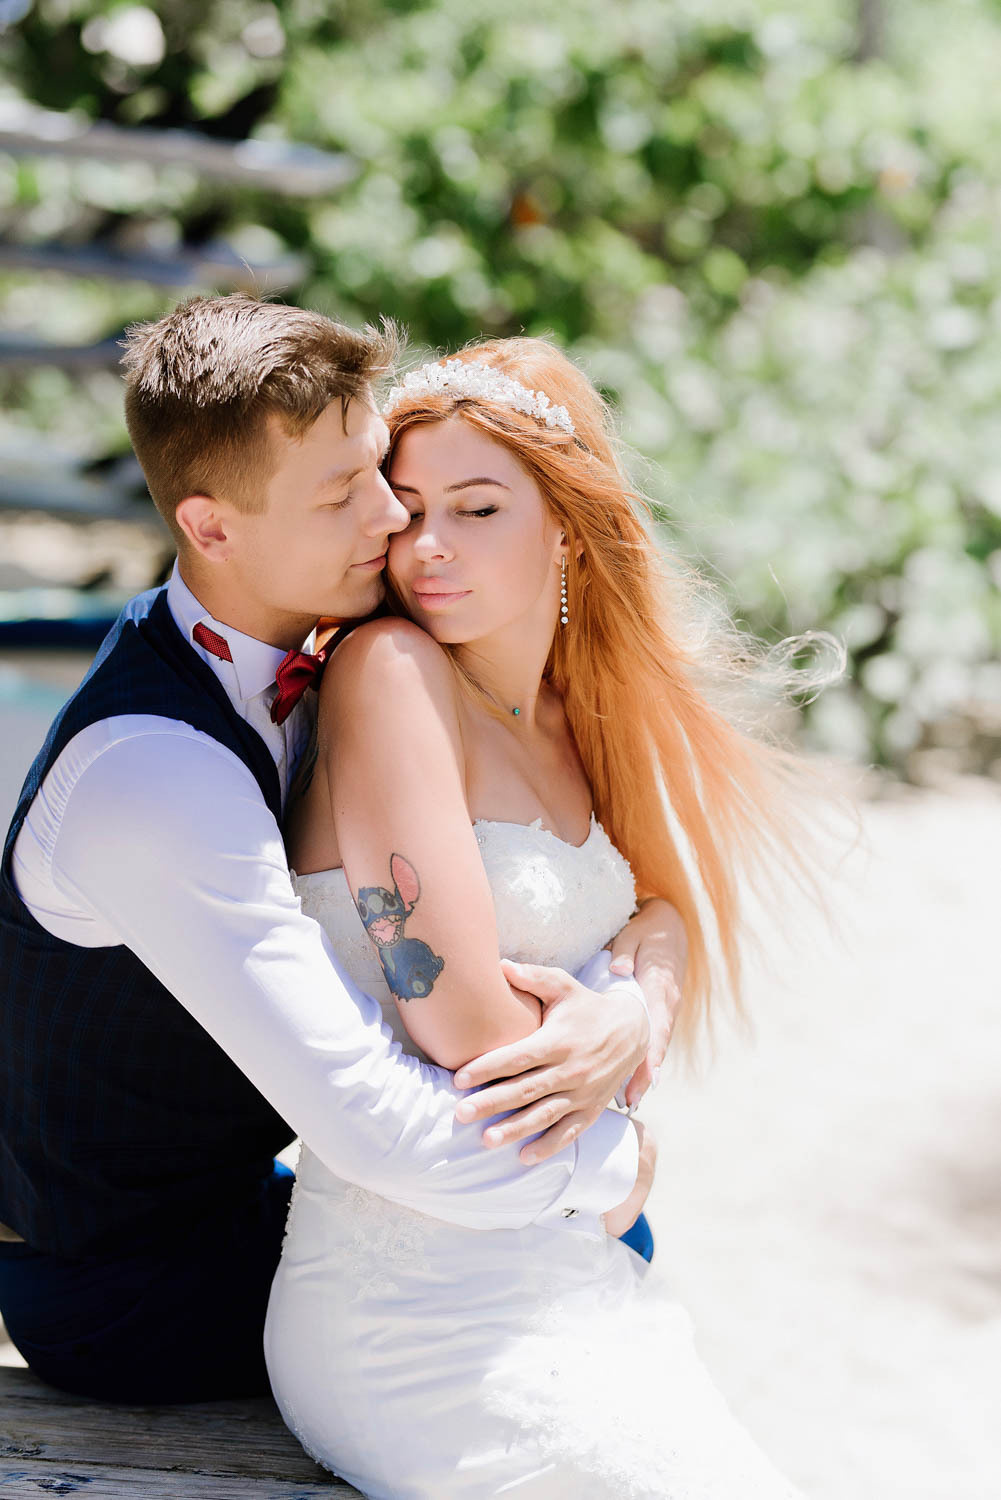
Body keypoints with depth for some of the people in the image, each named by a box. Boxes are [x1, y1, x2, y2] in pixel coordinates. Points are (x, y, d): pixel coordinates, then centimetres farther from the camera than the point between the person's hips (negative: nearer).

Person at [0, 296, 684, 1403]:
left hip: (227, 1186, 8)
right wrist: (615, 1163, -22)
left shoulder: (340, 666, -7)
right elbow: (386, 1134, -39)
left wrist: (645, 991, -24)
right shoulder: (152, 779, -35)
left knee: (610, 1240, 15)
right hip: (126, 1297, -8)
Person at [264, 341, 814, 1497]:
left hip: (559, 1269, 8)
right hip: (416, 1305, -8)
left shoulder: (573, 712, 11)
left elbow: (665, 926, 12)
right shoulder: (390, 672, -13)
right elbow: (459, 1019, -18)